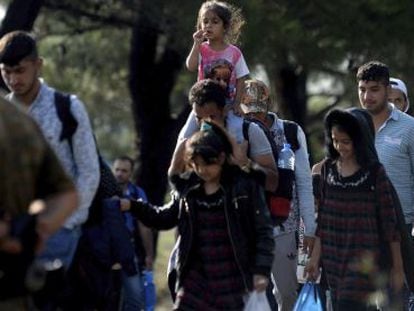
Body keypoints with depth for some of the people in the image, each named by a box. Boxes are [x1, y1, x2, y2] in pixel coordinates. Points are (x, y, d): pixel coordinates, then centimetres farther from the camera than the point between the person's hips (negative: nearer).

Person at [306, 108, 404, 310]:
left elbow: (389, 223, -2)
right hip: (334, 260, 5)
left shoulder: (374, 172, -5)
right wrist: (315, 256, 9)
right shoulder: (328, 169, 8)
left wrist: (397, 267, -1)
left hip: (364, 261, -5)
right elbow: (323, 218, 13)